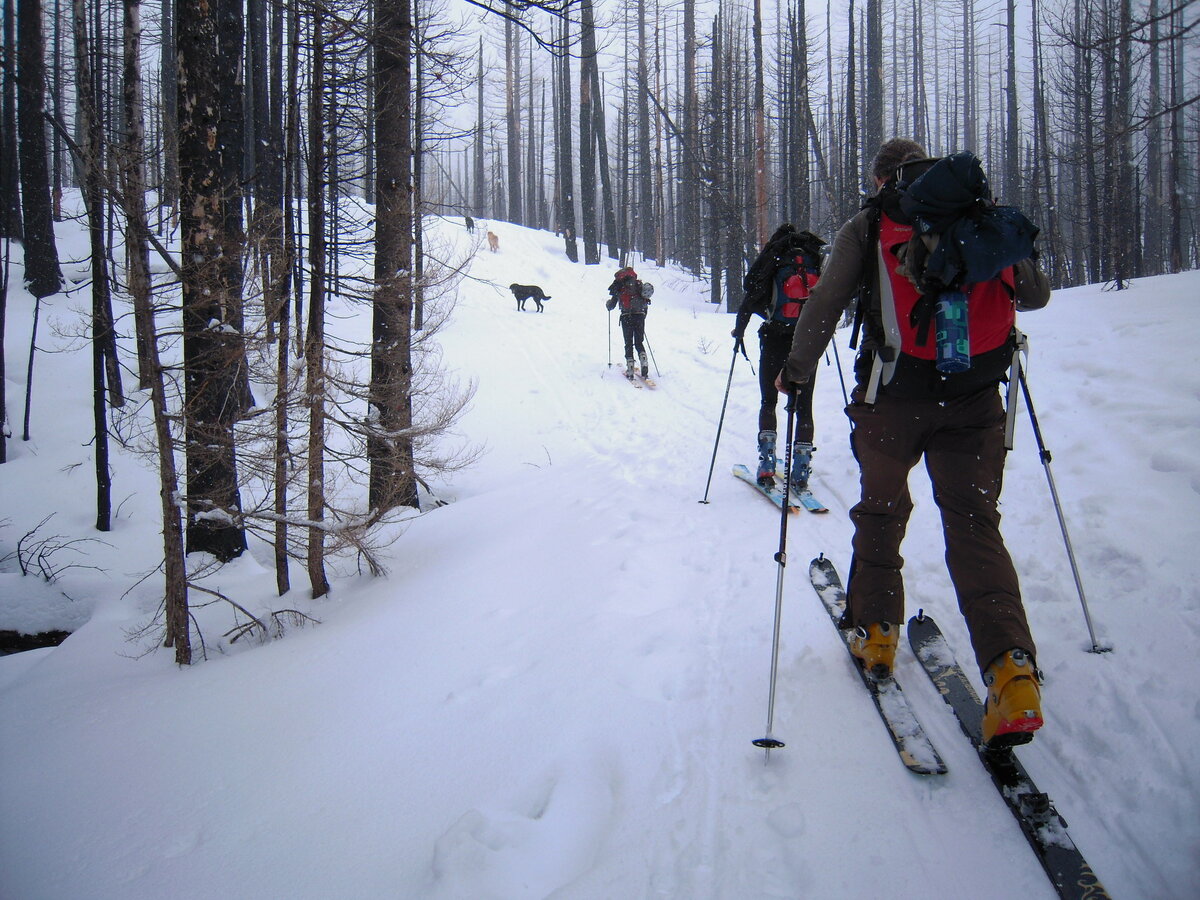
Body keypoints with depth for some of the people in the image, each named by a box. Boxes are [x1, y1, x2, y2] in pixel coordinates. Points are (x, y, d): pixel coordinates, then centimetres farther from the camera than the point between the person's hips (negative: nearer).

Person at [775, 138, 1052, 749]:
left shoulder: (868, 225, 5)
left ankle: (874, 631, 26)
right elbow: (1036, 295, 20)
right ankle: (1010, 668, -14)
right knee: (975, 523, 2)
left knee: (881, 511, 19)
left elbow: (825, 304, -2)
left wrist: (796, 369, 10)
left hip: (894, 395, -1)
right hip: (975, 400, 2)